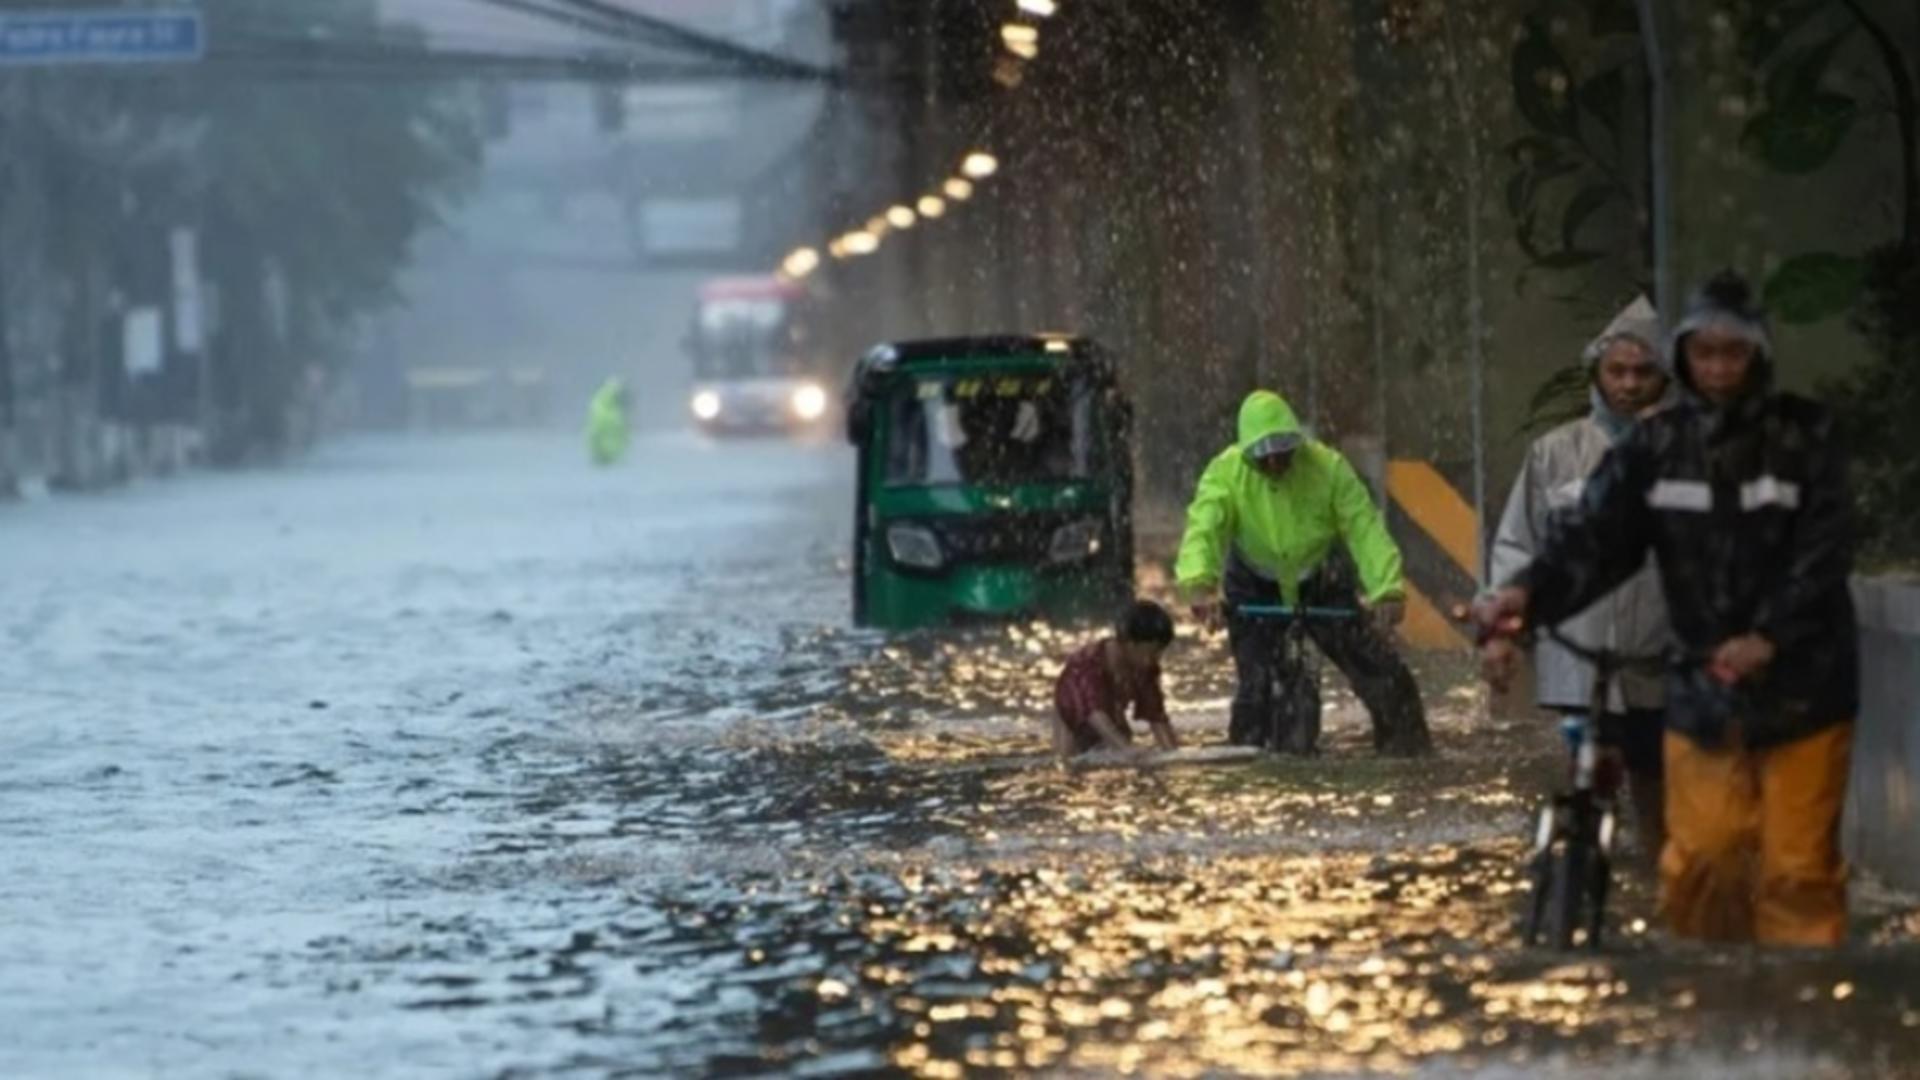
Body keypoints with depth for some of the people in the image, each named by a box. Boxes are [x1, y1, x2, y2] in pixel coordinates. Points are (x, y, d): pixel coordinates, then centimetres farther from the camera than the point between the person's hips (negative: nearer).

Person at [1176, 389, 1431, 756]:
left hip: (1317, 584, 2)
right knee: (1258, 685, -16)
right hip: (1254, 591, -2)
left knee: (1382, 670, -1)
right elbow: (1203, 530, -38)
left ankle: (1412, 752, 14)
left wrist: (1388, 591, -36)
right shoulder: (1226, 474, -24)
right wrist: (1200, 585, -57)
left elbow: (1365, 529, -24)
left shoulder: (1327, 467, -21)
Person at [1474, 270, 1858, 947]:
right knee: (1698, 866, -1)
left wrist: (1769, 637, -25)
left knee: (1796, 872, -3)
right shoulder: (1656, 447, 3)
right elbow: (1593, 535, -9)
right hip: (1702, 690, 2)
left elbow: (1823, 553, -10)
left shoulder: (1803, 437, -2)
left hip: (1799, 693, -2)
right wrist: (1528, 595, -29)